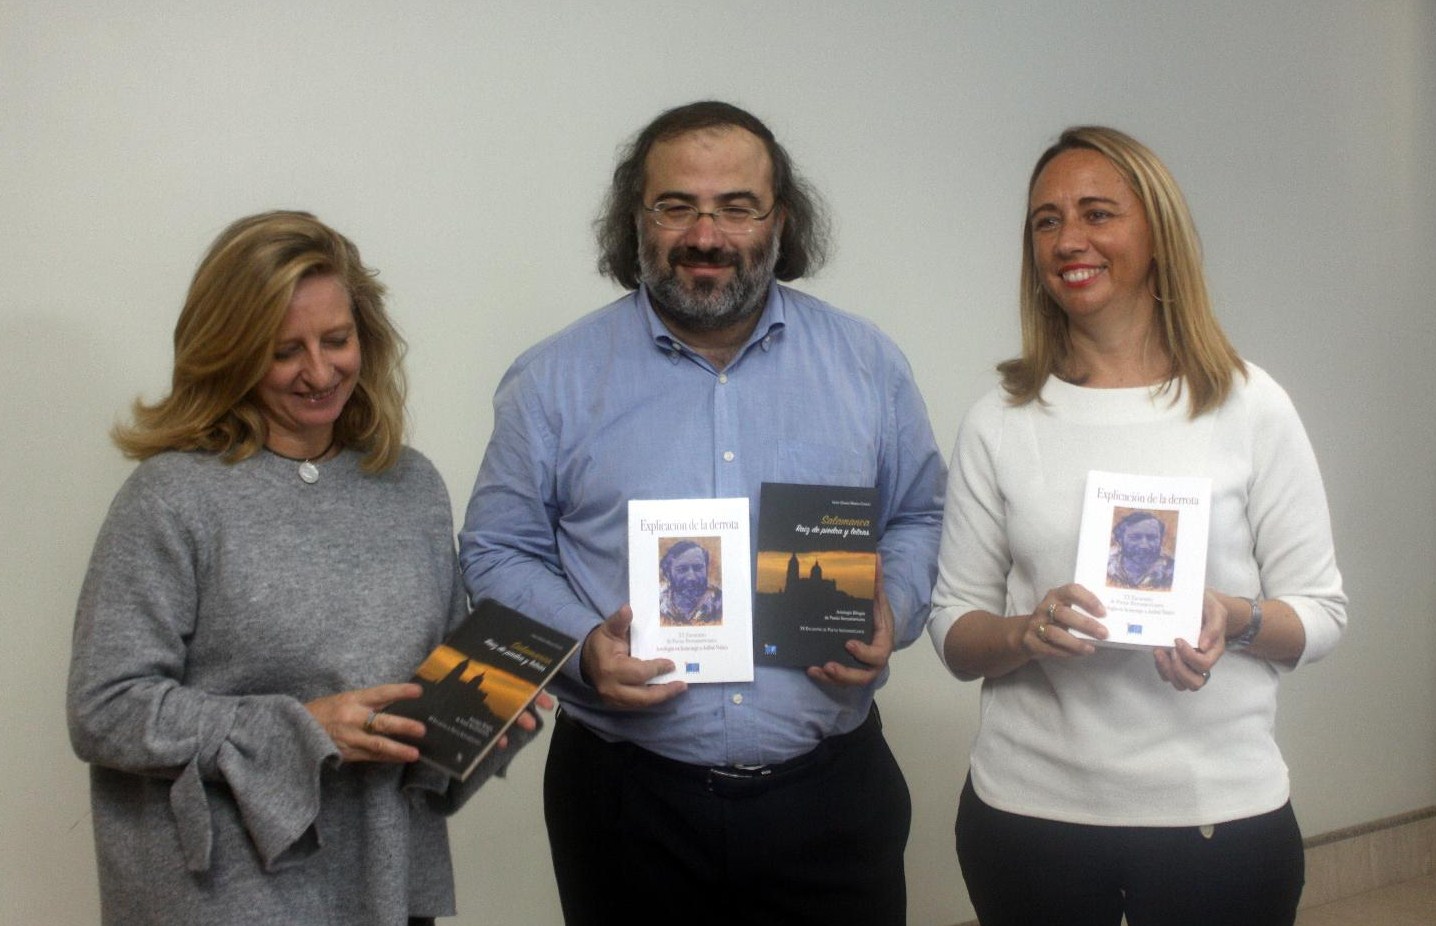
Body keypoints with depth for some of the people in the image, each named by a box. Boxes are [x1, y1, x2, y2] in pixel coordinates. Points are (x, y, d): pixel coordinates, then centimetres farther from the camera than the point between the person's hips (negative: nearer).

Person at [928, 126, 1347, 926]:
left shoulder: (1250, 406, -2)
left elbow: (1322, 612, 1)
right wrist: (1027, 631, -18)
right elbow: (954, 629, 3)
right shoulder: (999, 424, 1)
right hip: (1028, 810, 1)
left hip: (1217, 809, -1)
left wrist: (1237, 620, -19)